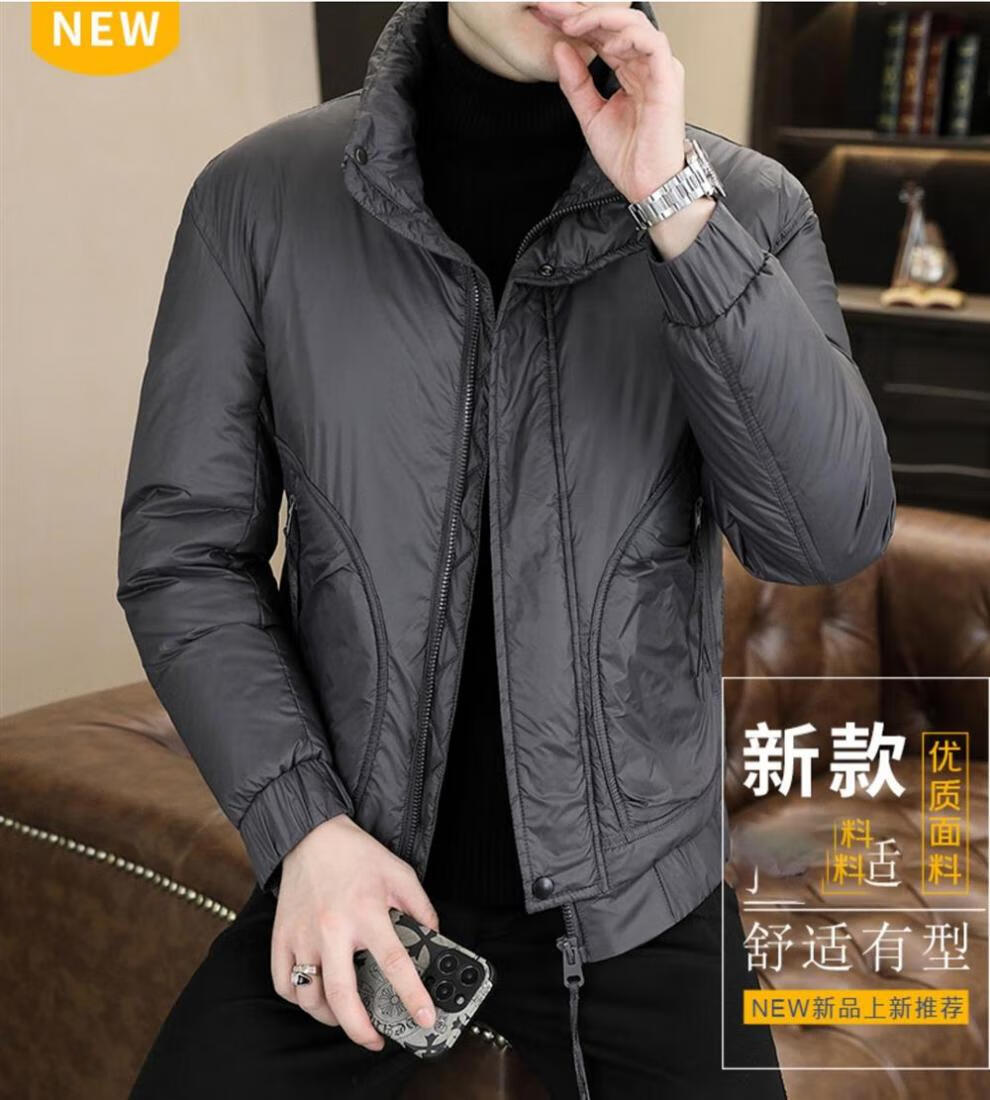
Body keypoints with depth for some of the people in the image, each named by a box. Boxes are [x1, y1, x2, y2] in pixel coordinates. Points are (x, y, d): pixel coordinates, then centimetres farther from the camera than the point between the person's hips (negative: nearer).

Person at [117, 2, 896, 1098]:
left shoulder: (746, 204, -8)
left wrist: (677, 208, -26)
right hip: (356, 859, 1)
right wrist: (305, 829, -14)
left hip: (633, 887, 0)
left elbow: (830, 537, -18)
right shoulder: (258, 195, -8)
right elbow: (184, 547, -4)